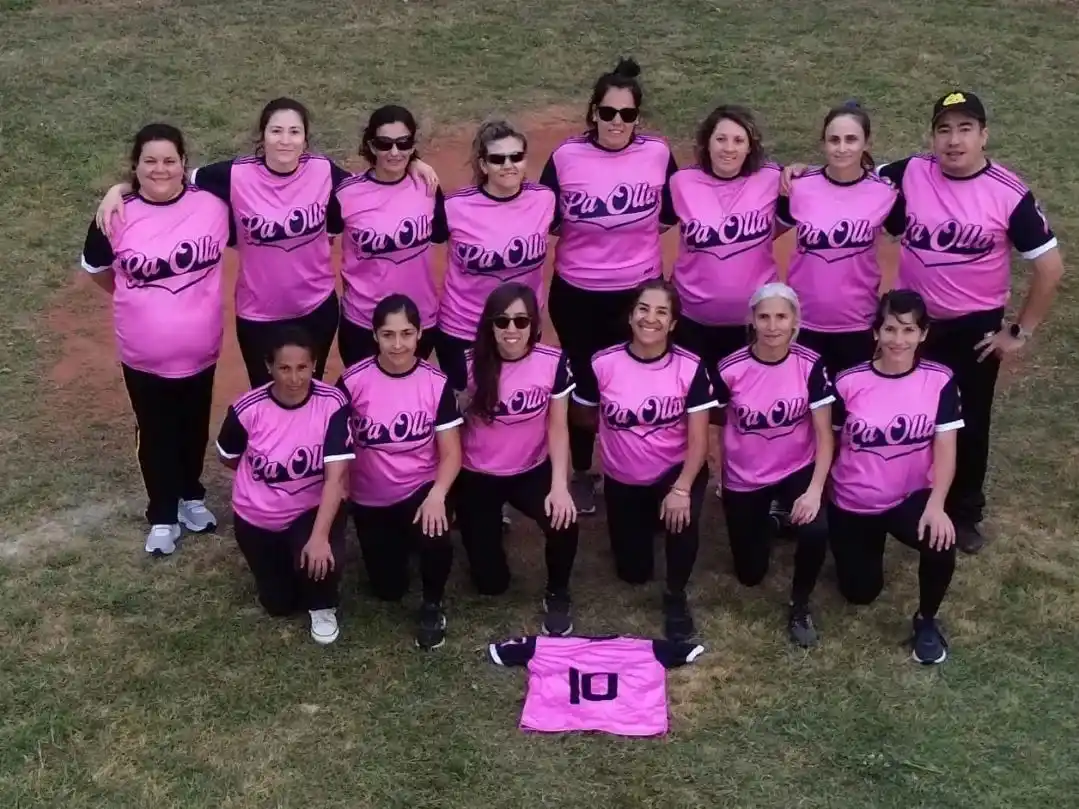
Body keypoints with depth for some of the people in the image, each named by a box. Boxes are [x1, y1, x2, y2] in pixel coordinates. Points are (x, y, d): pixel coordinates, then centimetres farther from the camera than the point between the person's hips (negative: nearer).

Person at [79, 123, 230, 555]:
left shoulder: (212, 205, -13)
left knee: (195, 427, 21)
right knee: (155, 432, 15)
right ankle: (162, 515, 34)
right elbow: (96, 268, 5)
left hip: (200, 350, 1)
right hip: (143, 355, -1)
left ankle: (192, 495, 46)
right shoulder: (117, 217, -13)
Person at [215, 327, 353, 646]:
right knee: (279, 604, 9)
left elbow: (336, 476, -27)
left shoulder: (332, 403, -23)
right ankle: (280, 556, 43)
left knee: (323, 560, -32)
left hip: (312, 509, -1)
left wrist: (320, 536, -35)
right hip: (257, 516, 2)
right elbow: (228, 458, 1)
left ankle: (323, 608, 5)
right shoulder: (248, 409, -21)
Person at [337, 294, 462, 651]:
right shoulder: (353, 381, -15)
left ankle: (432, 606, -2)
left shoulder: (436, 383, -13)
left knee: (435, 538, -33)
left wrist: (437, 494, -28)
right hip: (370, 498, 1)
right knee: (388, 590, 6)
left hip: (421, 489, -1)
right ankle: (397, 543, 41)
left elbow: (451, 452, -12)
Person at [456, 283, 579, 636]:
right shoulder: (469, 365, -17)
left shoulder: (554, 363, -15)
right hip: (477, 476, 0)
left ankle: (557, 596, -1)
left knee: (563, 520, -32)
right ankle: (490, 523, 36)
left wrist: (560, 485, -23)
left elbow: (558, 427, -10)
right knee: (491, 583, 1)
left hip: (532, 471, 0)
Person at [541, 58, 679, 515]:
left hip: (640, 290, 1)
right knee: (583, 384, 14)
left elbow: (674, 214, 6)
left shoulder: (658, 153, -6)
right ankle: (581, 474, 32)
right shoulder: (566, 157, -9)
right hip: (576, 293, -1)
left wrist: (636, 232, -7)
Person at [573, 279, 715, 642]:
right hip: (622, 479, 2)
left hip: (676, 471, -2)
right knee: (634, 572, 9)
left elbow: (698, 438, -19)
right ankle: (643, 521, 43)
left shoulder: (690, 367, -17)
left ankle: (676, 596, -7)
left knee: (683, 518, -35)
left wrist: (682, 489, -29)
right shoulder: (603, 364, -17)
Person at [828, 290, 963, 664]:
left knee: (941, 544, -32)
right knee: (861, 593, 11)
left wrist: (935, 504, -30)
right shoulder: (849, 382, -13)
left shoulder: (940, 381, -13)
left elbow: (945, 448, -17)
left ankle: (926, 621, -1)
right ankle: (871, 545, 47)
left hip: (912, 496, -1)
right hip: (852, 502, 1)